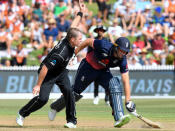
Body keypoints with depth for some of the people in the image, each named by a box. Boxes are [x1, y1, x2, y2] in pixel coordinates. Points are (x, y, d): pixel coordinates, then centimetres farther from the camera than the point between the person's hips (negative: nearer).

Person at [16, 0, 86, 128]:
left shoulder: (69, 39, -15)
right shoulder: (61, 53, -37)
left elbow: (73, 26, 5)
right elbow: (45, 68, -34)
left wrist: (81, 12, 10)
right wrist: (38, 85, -30)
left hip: (61, 72, 7)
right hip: (49, 73, -7)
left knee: (68, 91, -13)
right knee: (42, 98, -14)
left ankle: (72, 120, -7)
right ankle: (22, 114, 9)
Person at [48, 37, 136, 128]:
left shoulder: (122, 60, -25)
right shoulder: (104, 46, -35)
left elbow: (126, 81, -25)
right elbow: (89, 41, -16)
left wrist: (128, 101, -29)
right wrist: (76, 51, -3)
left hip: (103, 71, 2)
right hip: (88, 67, -2)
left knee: (115, 87, -24)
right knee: (75, 91, 8)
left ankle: (119, 118, -30)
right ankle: (55, 107, 36)